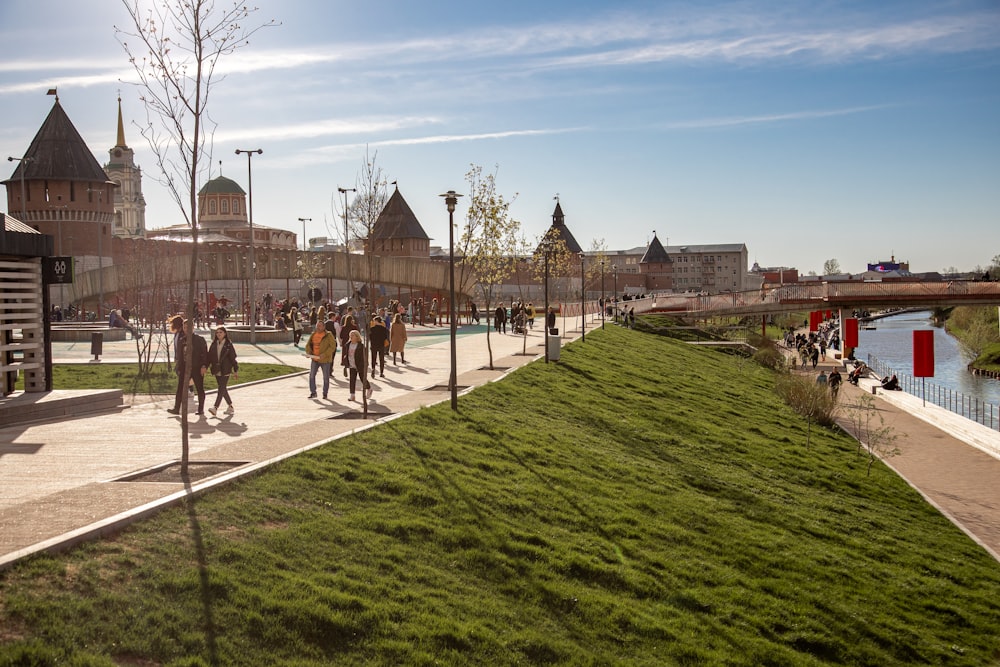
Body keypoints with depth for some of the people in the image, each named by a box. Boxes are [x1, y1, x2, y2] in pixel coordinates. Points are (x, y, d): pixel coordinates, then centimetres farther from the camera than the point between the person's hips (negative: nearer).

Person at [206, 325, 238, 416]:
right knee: (223, 389, 11)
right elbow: (210, 357, 10)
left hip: (225, 370, -6)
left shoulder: (228, 345, -4)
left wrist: (236, 370, -3)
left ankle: (215, 408, -19)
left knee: (222, 389, -12)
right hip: (217, 370, 6)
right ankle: (230, 407, 23)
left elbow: (233, 358, -3)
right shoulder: (214, 344, 9)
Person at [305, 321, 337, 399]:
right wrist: (308, 353, -5)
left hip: (325, 360, -5)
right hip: (315, 359, 5)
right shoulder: (313, 334, 7)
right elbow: (308, 344, 14)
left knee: (326, 377, 5)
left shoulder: (328, 335, -10)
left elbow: (333, 346, -16)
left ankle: (325, 393, 19)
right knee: (311, 375, 1)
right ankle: (313, 393, 11)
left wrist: (324, 354, -24)